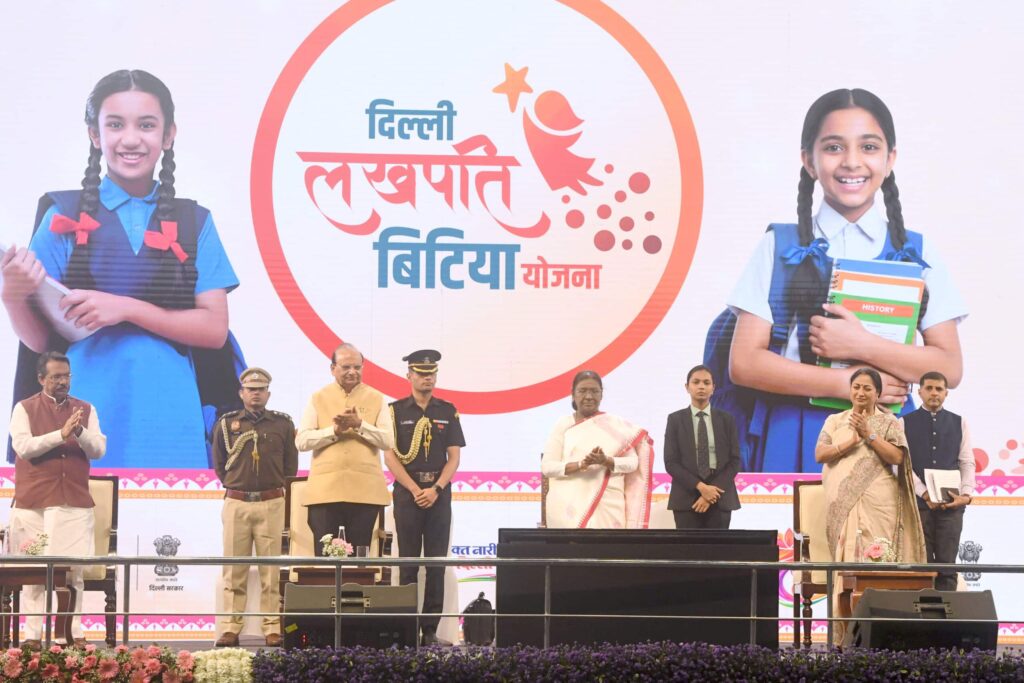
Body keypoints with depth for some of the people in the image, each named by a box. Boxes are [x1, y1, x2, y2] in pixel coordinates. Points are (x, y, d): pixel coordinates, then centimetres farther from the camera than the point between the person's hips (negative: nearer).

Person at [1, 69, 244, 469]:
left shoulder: (194, 222, 8)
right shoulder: (64, 217, 4)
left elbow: (214, 329, 0)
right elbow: (39, 340, 4)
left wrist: (126, 308, -12)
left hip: (170, 412, 1)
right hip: (88, 409, -1)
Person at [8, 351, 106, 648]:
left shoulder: (86, 410, 11)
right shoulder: (24, 409, 3)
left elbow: (99, 449, 3)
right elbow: (23, 446, -11)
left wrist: (80, 432, -16)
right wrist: (61, 434, -19)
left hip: (75, 502, 2)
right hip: (34, 502, -2)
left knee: (74, 570, -1)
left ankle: (75, 633, 2)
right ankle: (32, 635, 0)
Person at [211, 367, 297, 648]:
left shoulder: (283, 424, 7)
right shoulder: (226, 424, 8)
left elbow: (291, 466, 12)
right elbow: (219, 464, 15)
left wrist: (274, 489, 8)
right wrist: (235, 487, 10)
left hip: (272, 503, -1)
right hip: (236, 503, 1)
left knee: (271, 570, -2)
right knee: (234, 570, 1)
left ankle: (273, 629, 0)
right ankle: (230, 629, 3)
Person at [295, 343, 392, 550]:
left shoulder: (376, 399, 9)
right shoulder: (318, 399, 8)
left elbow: (387, 440, -1)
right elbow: (301, 441, 0)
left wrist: (360, 425, -14)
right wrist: (334, 431, -12)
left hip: (365, 492, 0)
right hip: (325, 491, 0)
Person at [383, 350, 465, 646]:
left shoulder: (448, 411, 9)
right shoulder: (396, 410, 2)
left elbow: (454, 457, 5)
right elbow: (390, 456, -2)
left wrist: (435, 489, -9)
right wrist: (415, 490, -11)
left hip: (439, 492, 2)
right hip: (407, 490, -2)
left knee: (437, 563, 0)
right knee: (408, 563, -1)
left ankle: (430, 630, 2)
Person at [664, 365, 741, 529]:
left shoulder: (727, 420, 8)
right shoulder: (675, 420, 4)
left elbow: (734, 461, 3)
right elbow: (671, 462, -2)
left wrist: (713, 491, -10)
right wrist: (700, 487, -14)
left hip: (720, 498, 1)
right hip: (687, 497, -1)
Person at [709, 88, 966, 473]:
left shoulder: (917, 253, 6)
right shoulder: (779, 247, 2)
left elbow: (949, 368, -1)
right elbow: (744, 363, -4)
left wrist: (862, 346, -15)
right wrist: (846, 383, -11)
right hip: (791, 441, -1)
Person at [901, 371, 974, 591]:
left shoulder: (959, 423, 13)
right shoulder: (906, 423, 7)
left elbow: (967, 463, 8)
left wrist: (967, 494, -9)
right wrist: (925, 494, -13)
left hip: (951, 504, 1)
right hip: (918, 502, -1)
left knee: (947, 565, -1)